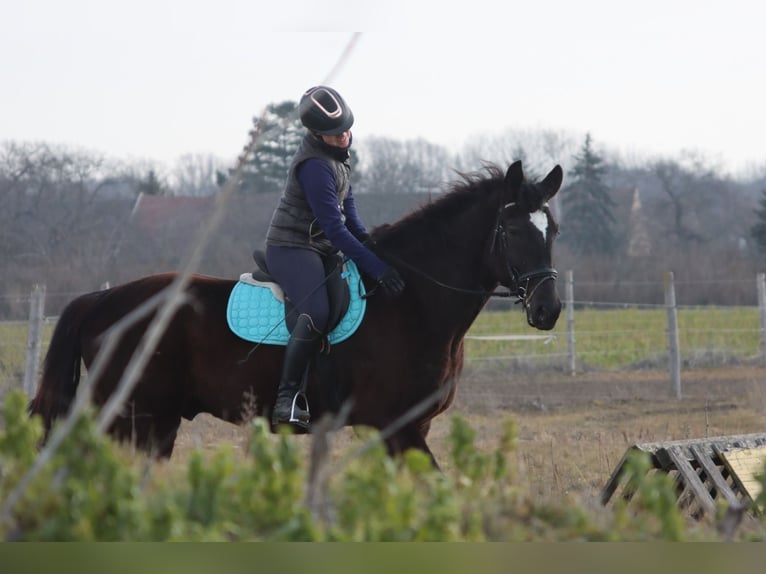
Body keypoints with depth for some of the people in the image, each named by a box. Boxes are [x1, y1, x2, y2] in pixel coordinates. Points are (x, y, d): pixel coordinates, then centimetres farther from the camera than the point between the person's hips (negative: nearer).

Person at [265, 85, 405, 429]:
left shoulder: (336, 150, 6)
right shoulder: (314, 165, -24)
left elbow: (346, 201, 21)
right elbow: (333, 227, -27)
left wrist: (363, 237, 6)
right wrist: (377, 268, -29)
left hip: (321, 248, 11)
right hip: (291, 249, -11)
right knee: (316, 314, -33)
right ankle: (286, 400, -29)